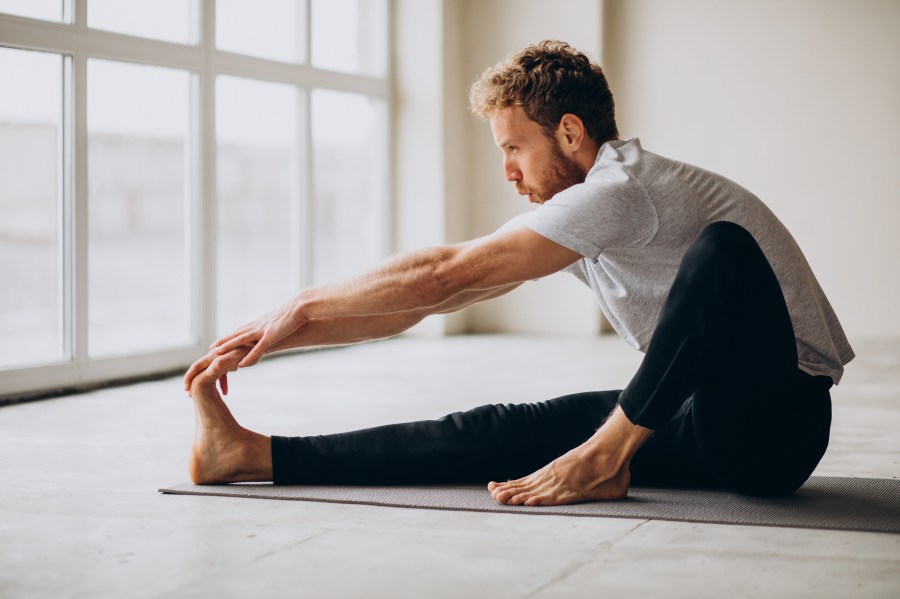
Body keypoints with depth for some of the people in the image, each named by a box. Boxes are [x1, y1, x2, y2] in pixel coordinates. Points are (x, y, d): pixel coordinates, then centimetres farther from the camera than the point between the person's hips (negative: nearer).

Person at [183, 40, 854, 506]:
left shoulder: (622, 189, -19)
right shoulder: (574, 213, 10)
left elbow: (447, 273, -21)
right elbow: (429, 300, 9)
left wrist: (305, 305, -11)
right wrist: (284, 335, 3)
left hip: (781, 424, -8)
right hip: (708, 421, 8)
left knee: (721, 249, -35)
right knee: (509, 430, -7)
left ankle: (604, 460, -23)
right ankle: (254, 454, -11)